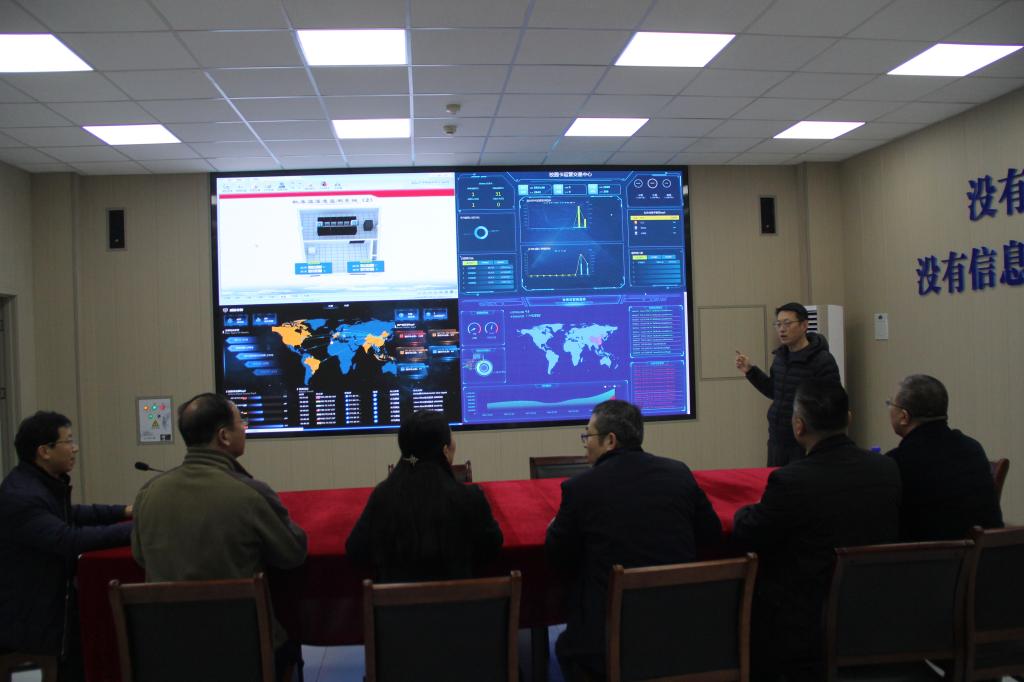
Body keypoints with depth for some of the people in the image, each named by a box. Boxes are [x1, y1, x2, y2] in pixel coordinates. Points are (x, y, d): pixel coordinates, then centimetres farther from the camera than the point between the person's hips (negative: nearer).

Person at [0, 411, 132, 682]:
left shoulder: (42, 481, 5)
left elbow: (69, 515, 20)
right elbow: (70, 540, -34)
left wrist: (123, 511, 9)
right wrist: (136, 529, -30)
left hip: (47, 598, 9)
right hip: (27, 618, -9)